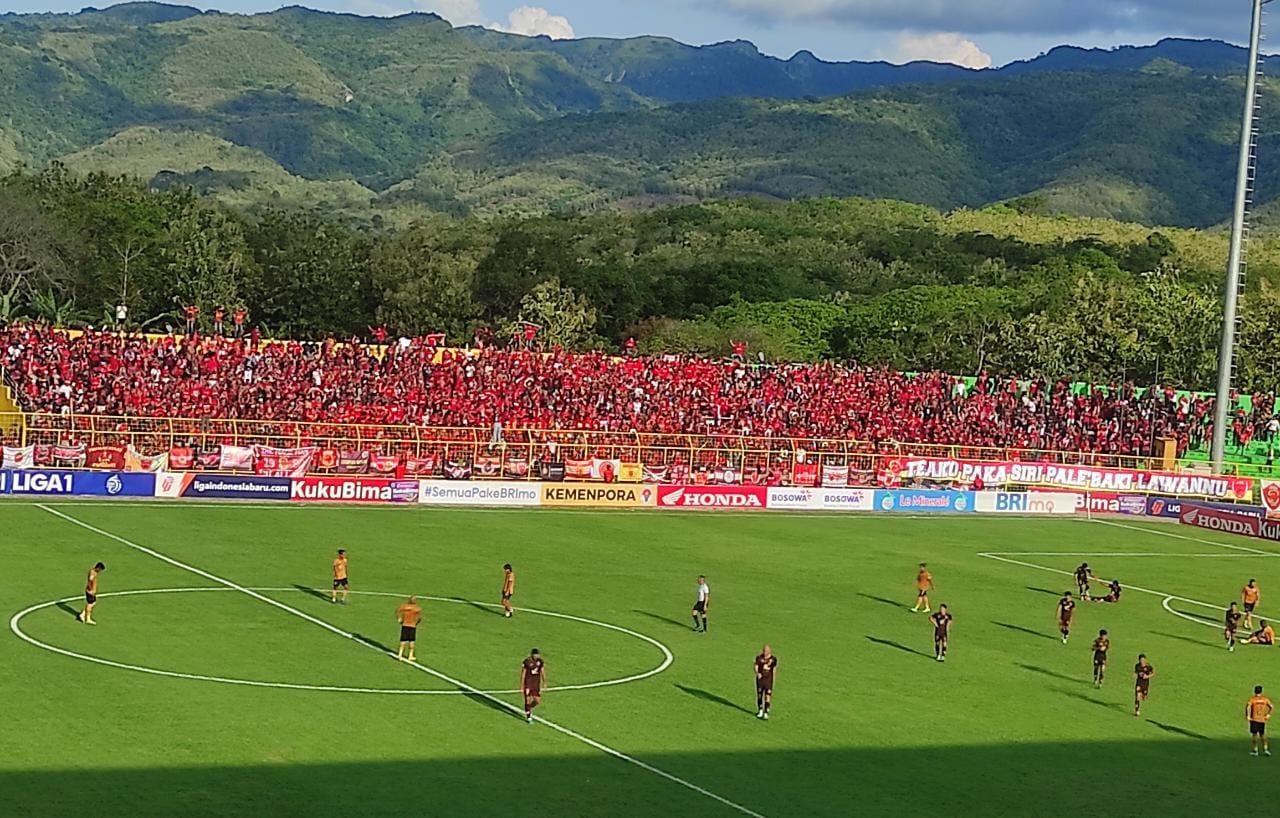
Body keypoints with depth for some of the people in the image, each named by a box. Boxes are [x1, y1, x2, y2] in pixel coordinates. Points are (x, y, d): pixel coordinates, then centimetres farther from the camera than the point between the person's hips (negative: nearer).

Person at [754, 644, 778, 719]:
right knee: (759, 695, 12)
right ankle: (760, 711, 31)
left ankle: (766, 713, -8)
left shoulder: (773, 659, -1)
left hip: (769, 679, -2)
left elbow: (774, 669, 8)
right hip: (760, 679, 2)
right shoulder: (759, 658, -1)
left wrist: (773, 679, 10)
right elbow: (756, 667, -1)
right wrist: (757, 673, -22)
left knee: (768, 696, -9)